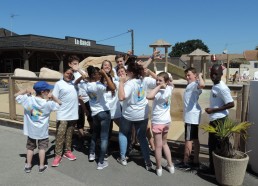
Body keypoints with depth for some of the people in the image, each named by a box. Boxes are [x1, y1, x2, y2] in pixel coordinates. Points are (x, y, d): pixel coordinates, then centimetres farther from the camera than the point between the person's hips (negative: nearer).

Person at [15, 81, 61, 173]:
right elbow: (59, 104, -4)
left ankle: (28, 165, 25)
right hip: (42, 130, -3)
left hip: (31, 129, 3)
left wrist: (25, 91, 3)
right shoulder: (48, 103, -18)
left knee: (30, 147, 18)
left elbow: (16, 95, -1)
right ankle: (41, 166, 18)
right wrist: (53, 97, -8)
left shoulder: (28, 99, -13)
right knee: (42, 147, 12)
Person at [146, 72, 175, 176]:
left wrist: (159, 87, -27)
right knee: (164, 143, 23)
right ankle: (170, 166, 27)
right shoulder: (169, 89, 1)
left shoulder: (159, 93, -22)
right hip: (167, 121, 8)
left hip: (158, 121, -8)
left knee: (158, 146, 4)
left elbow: (149, 96, -37)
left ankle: (159, 169, 16)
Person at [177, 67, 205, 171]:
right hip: (191, 116, 11)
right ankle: (196, 161, 22)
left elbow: (202, 85, -39)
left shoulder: (195, 85, -16)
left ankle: (185, 163, 5)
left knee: (188, 139, -4)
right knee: (195, 139, 13)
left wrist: (200, 76, -23)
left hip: (192, 116, -11)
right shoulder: (190, 85, 17)